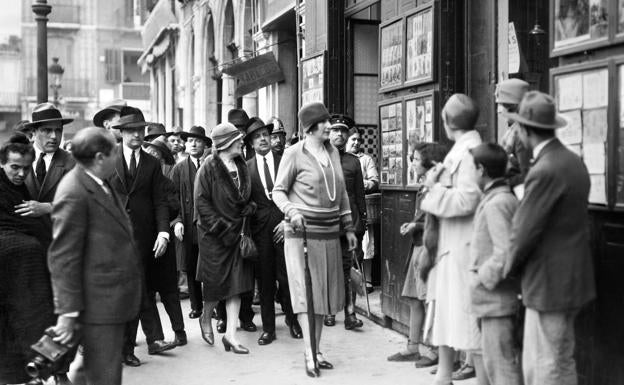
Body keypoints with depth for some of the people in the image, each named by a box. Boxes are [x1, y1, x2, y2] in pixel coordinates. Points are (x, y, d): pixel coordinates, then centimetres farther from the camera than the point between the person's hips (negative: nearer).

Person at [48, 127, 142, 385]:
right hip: (98, 303, -9)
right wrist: (67, 312, -19)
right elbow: (62, 258, -20)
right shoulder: (74, 194, -20)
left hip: (115, 296, 9)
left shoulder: (99, 183, 8)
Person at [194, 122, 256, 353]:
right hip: (214, 235, -5)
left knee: (237, 283, 1)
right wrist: (222, 228, -16)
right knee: (216, 283, 3)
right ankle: (206, 318, 32)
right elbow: (201, 201, -13)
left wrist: (247, 211, -1)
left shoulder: (242, 166, 10)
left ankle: (231, 334, 6)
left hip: (237, 232, 5)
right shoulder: (209, 167, -10)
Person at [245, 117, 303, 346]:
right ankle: (268, 328, 14)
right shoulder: (246, 167, 7)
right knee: (264, 278, 4)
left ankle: (292, 319, 20)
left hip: (284, 224, -1)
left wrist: (288, 220, -5)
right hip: (259, 226, 1)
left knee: (286, 275, -1)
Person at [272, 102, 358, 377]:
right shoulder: (294, 154, -7)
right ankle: (309, 354, -5)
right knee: (305, 292, -7)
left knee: (323, 292, 9)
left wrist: (348, 227, 16)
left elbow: (341, 192, 17)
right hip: (302, 232, -6)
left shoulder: (333, 151, 10)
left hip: (329, 233, 6)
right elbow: (278, 191, -3)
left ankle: (316, 351, 19)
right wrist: (291, 211, -22)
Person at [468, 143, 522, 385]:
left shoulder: (496, 204, -19)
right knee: (483, 356, 21)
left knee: (501, 364, -2)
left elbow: (505, 253, -27)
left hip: (496, 299, -10)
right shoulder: (508, 199, 10)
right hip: (493, 299, 10)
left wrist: (484, 278, -15)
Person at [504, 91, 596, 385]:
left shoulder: (544, 171, -22)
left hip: (549, 283, -10)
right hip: (572, 279, 10)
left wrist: (509, 268, 0)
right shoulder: (573, 161, 8)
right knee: (563, 361, 19)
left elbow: (524, 232, -18)